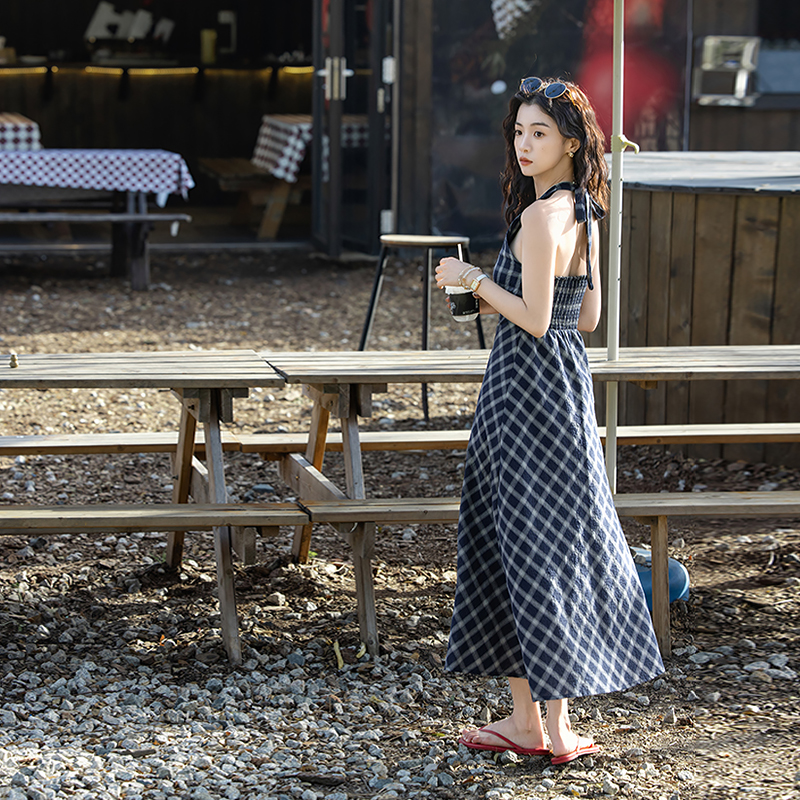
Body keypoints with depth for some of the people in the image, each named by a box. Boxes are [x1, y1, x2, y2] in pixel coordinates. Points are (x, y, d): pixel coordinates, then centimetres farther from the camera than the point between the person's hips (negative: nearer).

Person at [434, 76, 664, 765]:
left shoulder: (541, 216, -17)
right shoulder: (583, 215, 11)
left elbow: (534, 320, -21)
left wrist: (475, 279, -9)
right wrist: (496, 295, 16)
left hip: (530, 386, -9)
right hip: (567, 379, 9)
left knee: (533, 549, -2)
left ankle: (553, 725, 4)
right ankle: (527, 717, 19)